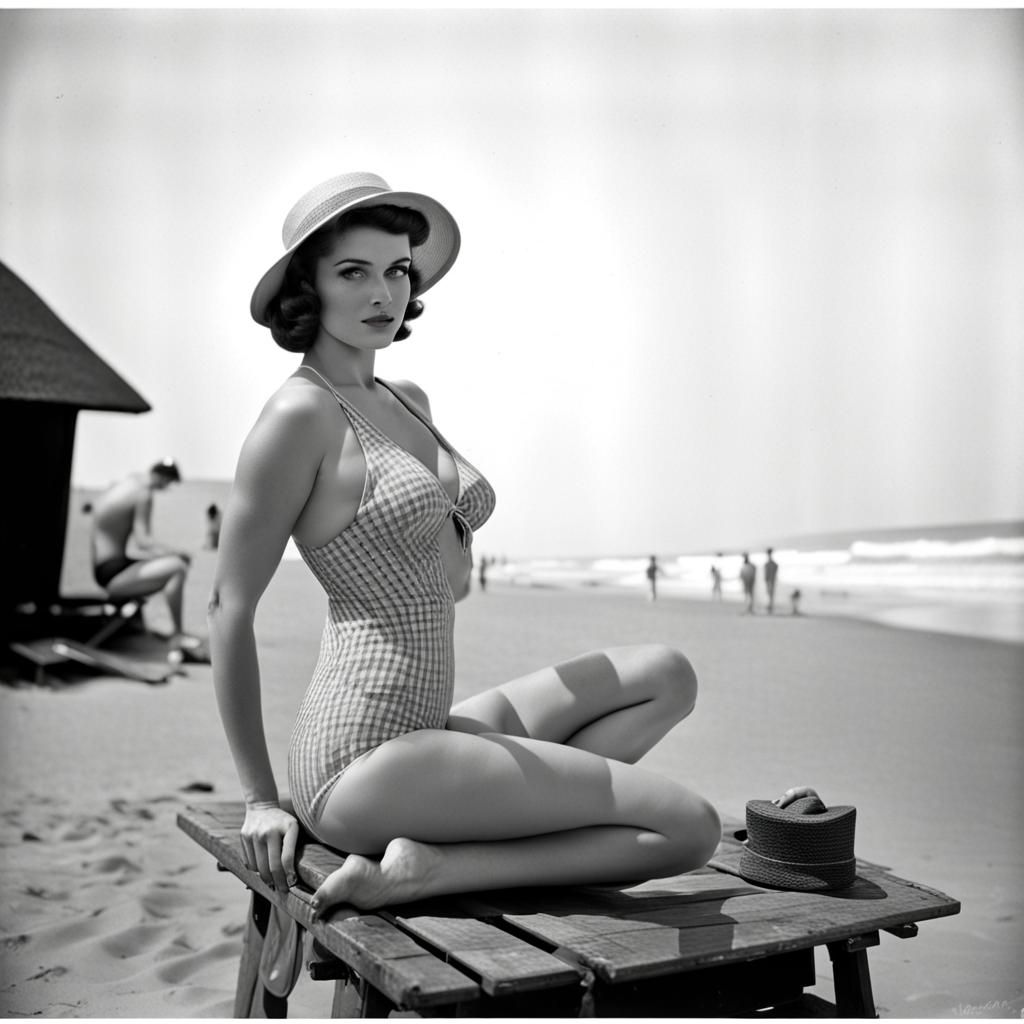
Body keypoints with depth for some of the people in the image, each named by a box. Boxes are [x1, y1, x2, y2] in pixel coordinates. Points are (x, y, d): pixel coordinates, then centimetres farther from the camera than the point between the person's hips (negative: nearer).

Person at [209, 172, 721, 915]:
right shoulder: (301, 414, -11)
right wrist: (260, 799, -8)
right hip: (364, 764, -8)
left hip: (426, 730, 9)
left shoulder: (409, 402, 14)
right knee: (689, 828, -10)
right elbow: (230, 605, -10)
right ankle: (425, 868, -10)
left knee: (667, 675, 10)